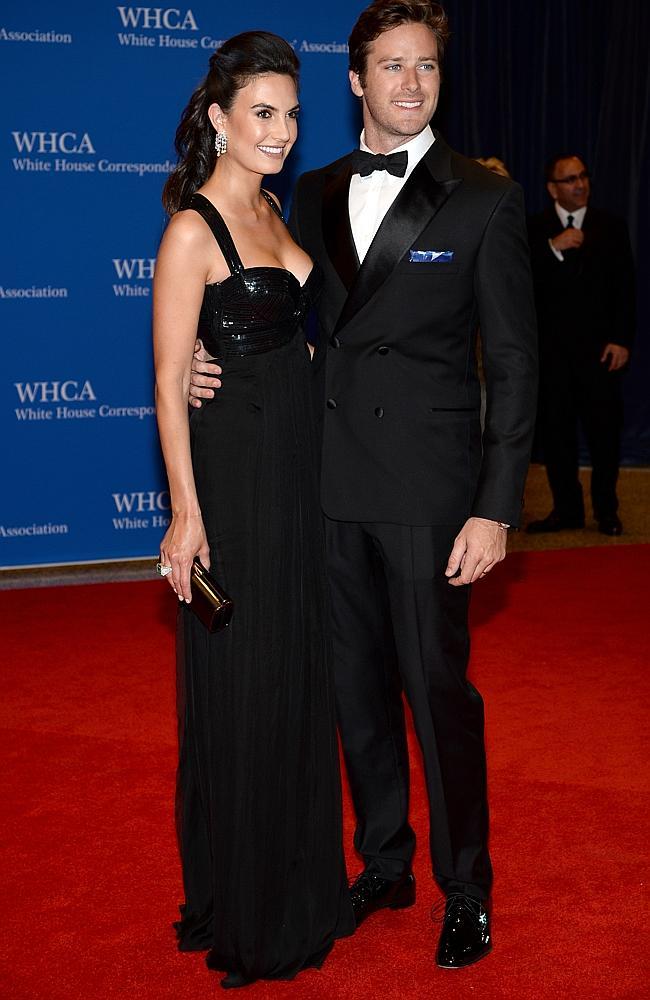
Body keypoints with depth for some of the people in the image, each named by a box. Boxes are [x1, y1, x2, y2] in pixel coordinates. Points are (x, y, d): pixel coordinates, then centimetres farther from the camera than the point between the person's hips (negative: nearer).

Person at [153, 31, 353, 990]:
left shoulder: (272, 210, 11)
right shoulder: (193, 229, -13)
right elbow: (168, 380, -15)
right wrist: (185, 512, -19)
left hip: (298, 470, 8)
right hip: (231, 477, -8)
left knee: (301, 676, 15)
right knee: (239, 688, 2)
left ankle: (300, 881, 32)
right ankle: (238, 910, 19)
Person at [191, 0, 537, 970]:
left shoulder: (485, 200, -4)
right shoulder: (315, 194, 11)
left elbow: (514, 365, -6)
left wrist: (495, 508, -12)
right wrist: (214, 366, -4)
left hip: (426, 489, -5)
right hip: (332, 486, 5)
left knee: (438, 690, 2)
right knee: (358, 690, 14)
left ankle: (466, 889, 21)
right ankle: (385, 866, 32)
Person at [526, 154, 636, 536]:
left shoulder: (612, 228, 6)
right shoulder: (534, 230, 5)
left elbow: (625, 289, 3)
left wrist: (621, 340, -6)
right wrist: (553, 248, -18)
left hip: (600, 347, 0)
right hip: (551, 348, 1)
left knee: (605, 430, 2)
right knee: (556, 430, 5)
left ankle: (607, 510, 14)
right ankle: (567, 508, 15)